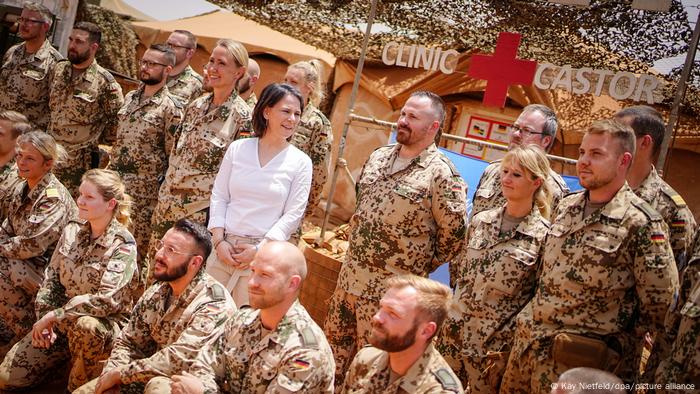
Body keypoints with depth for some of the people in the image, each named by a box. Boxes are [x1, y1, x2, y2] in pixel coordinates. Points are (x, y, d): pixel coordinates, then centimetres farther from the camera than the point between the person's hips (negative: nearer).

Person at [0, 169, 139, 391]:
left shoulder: (123, 245, -18)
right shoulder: (72, 230, 1)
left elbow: (106, 300, -26)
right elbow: (51, 278, 7)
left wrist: (53, 316, -23)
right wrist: (44, 318, -6)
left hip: (106, 324, -5)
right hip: (63, 321, 6)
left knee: (85, 325, -41)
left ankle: (80, 387, -13)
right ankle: (67, 353, 23)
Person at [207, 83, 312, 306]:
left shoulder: (300, 162, 0)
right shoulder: (238, 148, 6)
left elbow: (293, 214, -3)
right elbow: (219, 196, 7)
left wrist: (259, 249, -10)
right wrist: (219, 240, -4)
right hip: (224, 248, 2)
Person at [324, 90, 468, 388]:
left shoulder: (441, 173, -15)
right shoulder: (378, 157, 7)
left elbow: (454, 232, -12)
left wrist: (419, 268, -3)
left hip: (391, 289, -7)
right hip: (350, 276, 7)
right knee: (335, 351, 19)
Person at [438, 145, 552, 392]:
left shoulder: (543, 236, -10)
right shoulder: (481, 221, 5)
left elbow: (542, 297, -6)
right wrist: (452, 316, 11)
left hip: (496, 343, -4)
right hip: (454, 331, 4)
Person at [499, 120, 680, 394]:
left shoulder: (642, 224, -14)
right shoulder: (565, 207, 6)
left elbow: (660, 306, -11)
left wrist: (615, 346, -4)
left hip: (580, 364, -6)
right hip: (526, 345, 6)